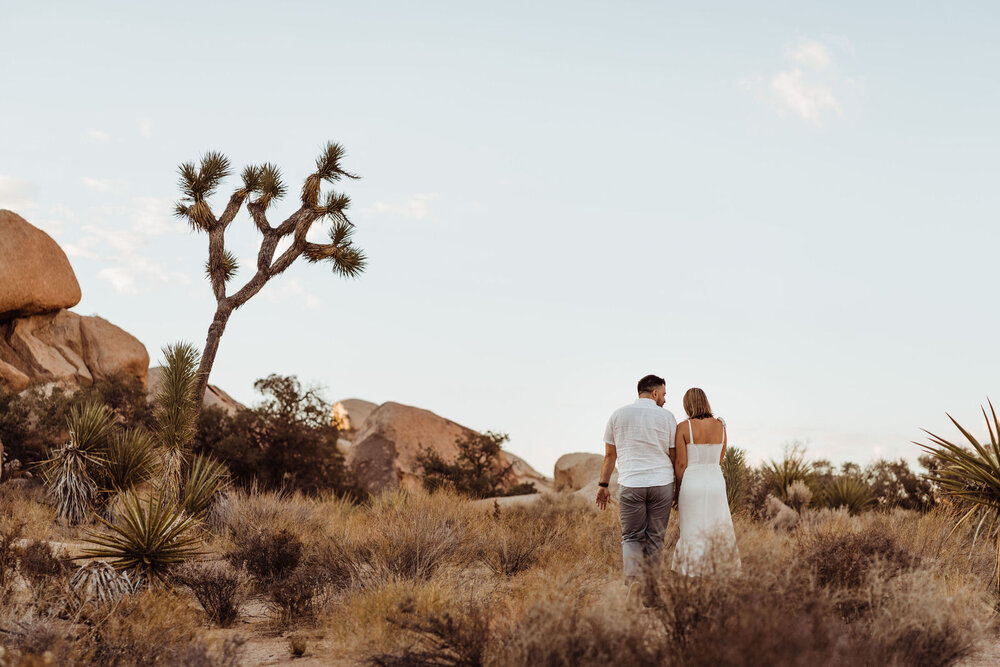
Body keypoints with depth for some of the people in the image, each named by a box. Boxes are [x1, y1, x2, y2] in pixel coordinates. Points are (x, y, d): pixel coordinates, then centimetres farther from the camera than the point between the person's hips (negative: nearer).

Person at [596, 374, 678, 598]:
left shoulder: (618, 415, 5)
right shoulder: (666, 416, 1)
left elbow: (609, 455, 8)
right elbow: (674, 456, 4)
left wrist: (603, 484, 15)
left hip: (630, 485, 0)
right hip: (661, 483, 0)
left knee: (631, 537, 7)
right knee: (655, 538, 9)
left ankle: (633, 578, -16)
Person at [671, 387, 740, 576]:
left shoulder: (683, 427, -8)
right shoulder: (720, 426, 2)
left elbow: (680, 464, -8)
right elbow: (719, 460, 12)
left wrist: (678, 492, 1)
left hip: (691, 484, -3)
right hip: (716, 483, 3)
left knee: (693, 535, 3)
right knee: (719, 534, 12)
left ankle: (694, 576, 1)